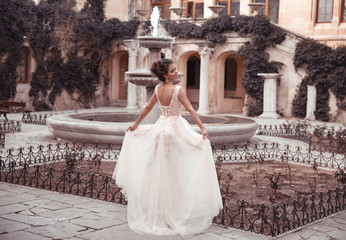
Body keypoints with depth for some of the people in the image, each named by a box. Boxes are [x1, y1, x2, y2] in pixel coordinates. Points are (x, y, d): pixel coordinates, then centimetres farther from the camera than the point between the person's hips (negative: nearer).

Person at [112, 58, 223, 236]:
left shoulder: (158, 89, 2)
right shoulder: (178, 90, -15)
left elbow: (147, 108, 12)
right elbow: (191, 110, -19)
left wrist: (136, 124, 24)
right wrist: (202, 129, -20)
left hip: (161, 127, 6)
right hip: (175, 129, -6)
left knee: (159, 170, 14)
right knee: (174, 171, 1)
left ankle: (158, 210, 24)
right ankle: (174, 209, 7)